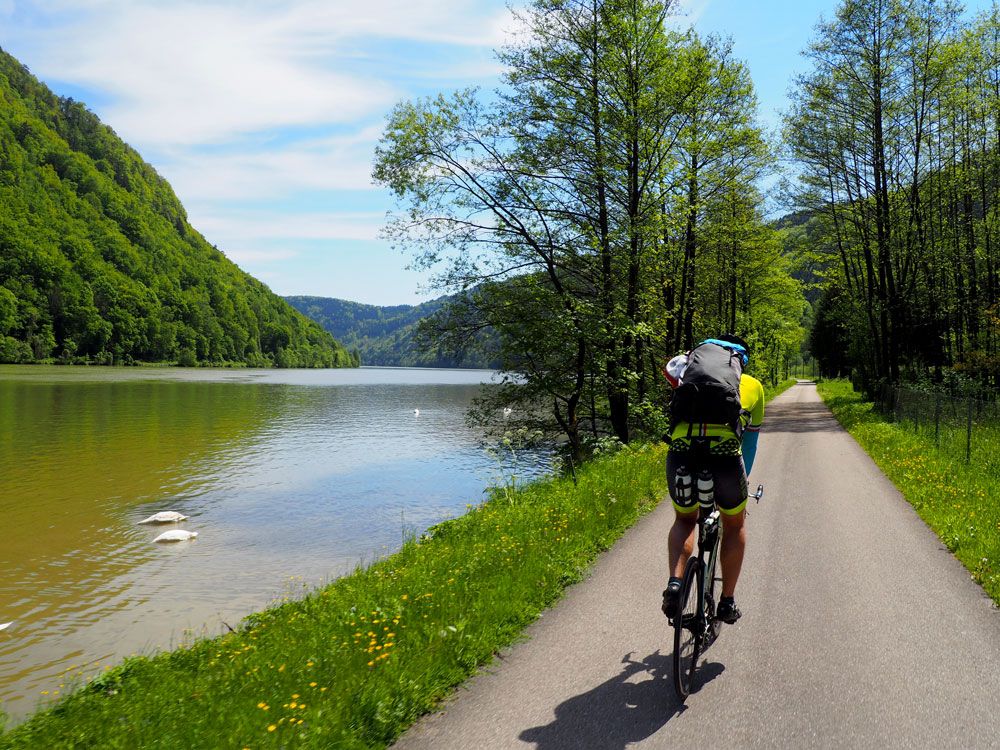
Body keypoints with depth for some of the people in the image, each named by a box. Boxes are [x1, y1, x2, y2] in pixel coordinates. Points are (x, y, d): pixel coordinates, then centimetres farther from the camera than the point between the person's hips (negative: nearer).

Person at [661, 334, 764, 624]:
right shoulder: (753, 385, 30)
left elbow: (672, 369, 11)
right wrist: (741, 479, 45)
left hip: (682, 451, 1)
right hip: (725, 453, -1)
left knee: (684, 520, 29)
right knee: (734, 526, 28)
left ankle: (675, 581, 6)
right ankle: (727, 602, 31)